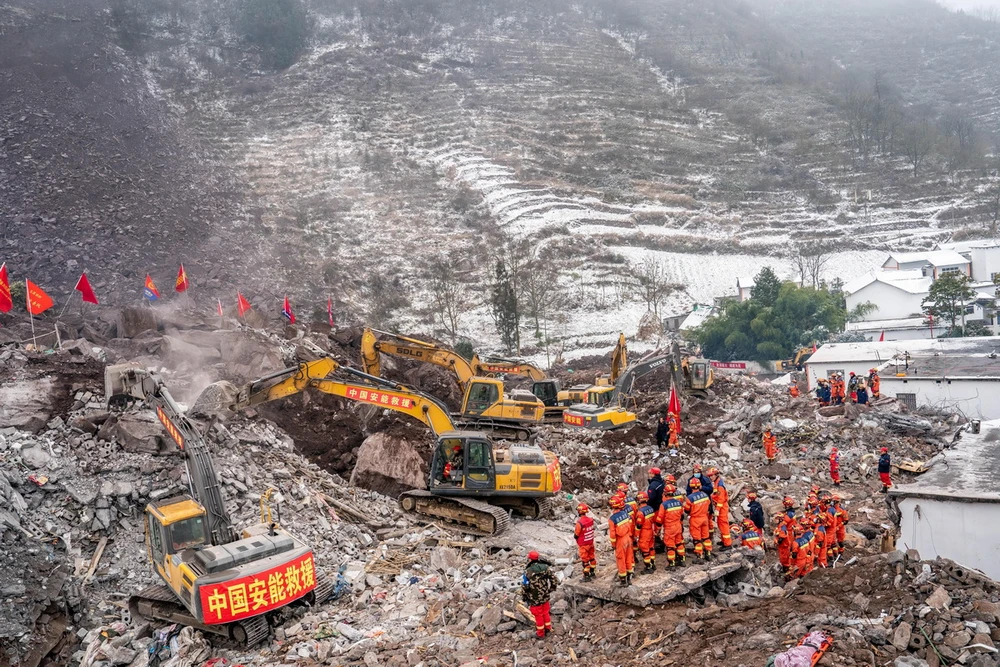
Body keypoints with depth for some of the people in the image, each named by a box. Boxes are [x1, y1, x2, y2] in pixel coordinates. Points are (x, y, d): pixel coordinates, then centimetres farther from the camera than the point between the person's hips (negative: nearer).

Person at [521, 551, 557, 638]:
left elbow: (524, 587, -16)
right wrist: (550, 590, 15)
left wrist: (524, 598, 0)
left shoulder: (527, 572, -21)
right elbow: (554, 581, -1)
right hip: (545, 597, 4)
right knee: (546, 613, 24)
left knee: (538, 616, 13)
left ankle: (540, 634, 28)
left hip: (535, 599, -4)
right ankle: (548, 628, 41)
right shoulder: (546, 568, -8)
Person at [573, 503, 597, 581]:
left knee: (585, 560, 7)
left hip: (583, 545, -6)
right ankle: (592, 573, 36)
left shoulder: (579, 523, -29)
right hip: (591, 542, 6)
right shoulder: (591, 519, -9)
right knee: (592, 557, 21)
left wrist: (574, 529, 1)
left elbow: (576, 535, -19)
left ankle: (586, 576, 17)